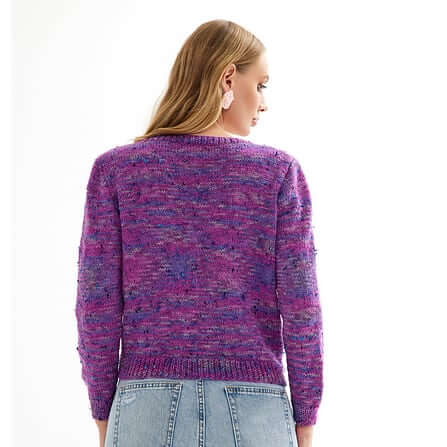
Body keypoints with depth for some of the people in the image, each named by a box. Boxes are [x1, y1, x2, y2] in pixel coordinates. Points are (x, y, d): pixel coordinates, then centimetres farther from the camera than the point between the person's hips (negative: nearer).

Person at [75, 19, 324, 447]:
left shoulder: (115, 169, 1)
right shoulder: (279, 171, -1)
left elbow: (97, 309, -1)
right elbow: (301, 311, -3)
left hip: (149, 409, 1)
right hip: (254, 411, 0)